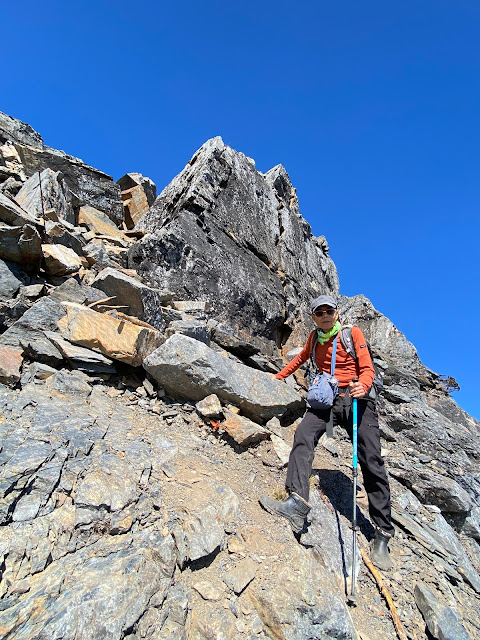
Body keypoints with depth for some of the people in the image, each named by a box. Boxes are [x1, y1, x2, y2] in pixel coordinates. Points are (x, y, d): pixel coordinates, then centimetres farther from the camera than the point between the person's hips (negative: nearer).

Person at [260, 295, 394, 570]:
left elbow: (367, 368, -3)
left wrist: (362, 385, -25)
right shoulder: (315, 338, 15)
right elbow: (302, 357, 32)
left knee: (372, 463, -8)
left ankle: (382, 537, 2)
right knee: (303, 435, -25)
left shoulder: (353, 333, 3)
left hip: (355, 399, -3)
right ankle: (297, 503, -35)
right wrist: (279, 377, 35)